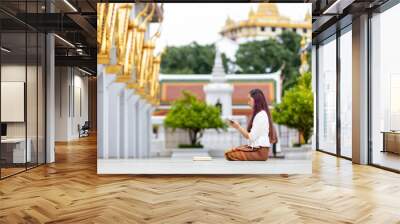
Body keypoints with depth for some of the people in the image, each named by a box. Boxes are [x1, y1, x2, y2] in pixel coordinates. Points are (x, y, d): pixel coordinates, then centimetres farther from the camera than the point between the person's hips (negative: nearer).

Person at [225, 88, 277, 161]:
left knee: (230, 155, -17)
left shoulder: (260, 115, -15)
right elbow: (248, 136, 13)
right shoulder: (260, 114, 16)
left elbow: (251, 137, -16)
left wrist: (238, 127, -11)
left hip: (259, 151, -10)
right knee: (228, 152, 2)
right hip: (255, 148, 10)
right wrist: (237, 127, 5)